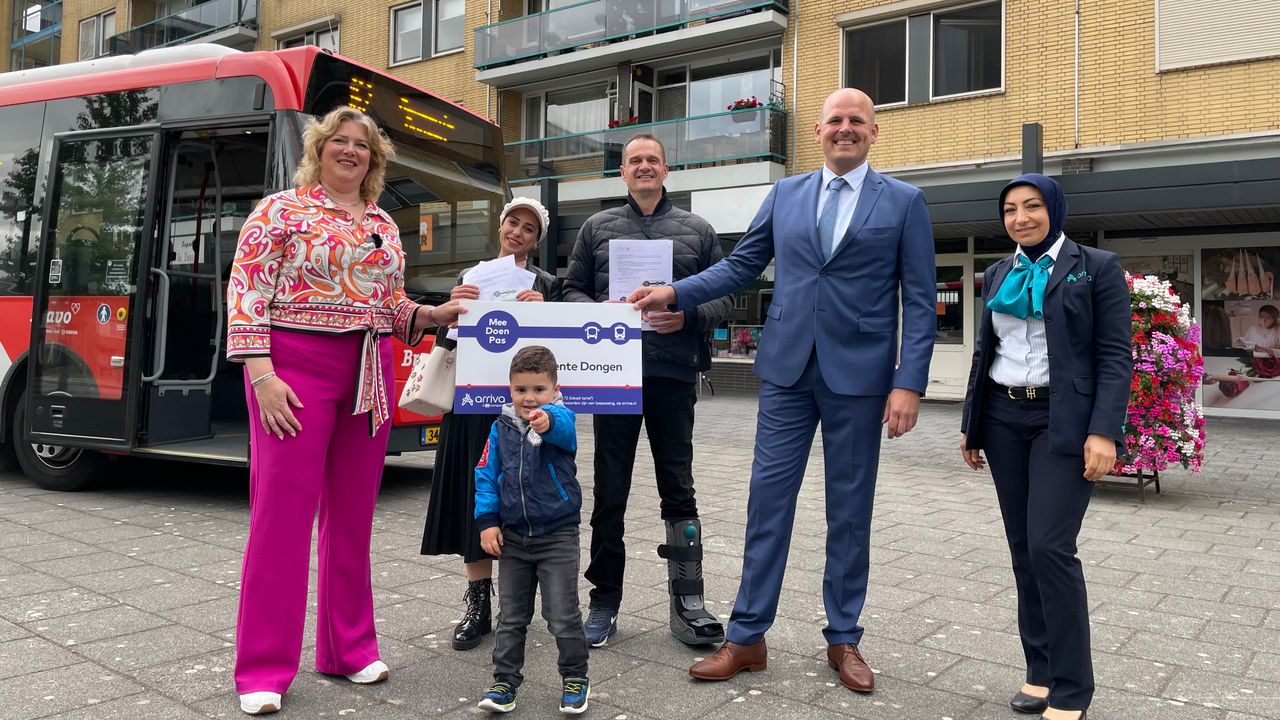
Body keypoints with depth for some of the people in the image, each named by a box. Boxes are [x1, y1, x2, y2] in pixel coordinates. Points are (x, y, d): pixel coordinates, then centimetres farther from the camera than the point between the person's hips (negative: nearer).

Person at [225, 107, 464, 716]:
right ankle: (262, 669, 8)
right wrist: (260, 373, -16)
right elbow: (246, 292, -7)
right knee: (284, 511, -4)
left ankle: (349, 647, 22)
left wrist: (435, 314, 3)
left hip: (369, 374, 6)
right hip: (296, 367, -5)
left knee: (354, 512, 10)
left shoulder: (384, 225, 16)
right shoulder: (281, 209, -1)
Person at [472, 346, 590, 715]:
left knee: (563, 615, 2)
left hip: (558, 535, -4)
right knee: (511, 615, 13)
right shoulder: (502, 427, 1)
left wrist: (546, 421, -61)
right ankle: (505, 681, 25)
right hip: (513, 536, 4)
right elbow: (487, 473, 6)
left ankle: (575, 678, 22)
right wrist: (487, 520, -3)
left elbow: (563, 426, -38)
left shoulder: (560, 419, -12)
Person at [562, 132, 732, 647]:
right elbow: (572, 291, 11)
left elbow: (724, 298, 9)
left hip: (674, 373, 0)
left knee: (678, 489, 6)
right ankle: (605, 601, 17)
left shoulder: (697, 231, 12)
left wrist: (688, 315, -11)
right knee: (609, 492, 5)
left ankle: (687, 601, 15)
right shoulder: (598, 227, 13)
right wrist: (598, 313, -10)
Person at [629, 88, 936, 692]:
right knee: (768, 497, 3)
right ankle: (747, 637, 14)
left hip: (858, 374, -2)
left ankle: (843, 639, 23)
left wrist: (909, 383, -10)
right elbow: (740, 266, 13)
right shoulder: (784, 195, 10)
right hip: (788, 369, 2)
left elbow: (919, 300, -2)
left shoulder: (904, 202, 2)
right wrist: (674, 293, 1)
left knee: (849, 509, 8)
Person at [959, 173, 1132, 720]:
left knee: (1050, 547, -11)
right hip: (1004, 419, 5)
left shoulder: (1096, 268, -1)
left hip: (1064, 422, -5)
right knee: (1023, 548, 8)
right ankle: (1040, 671, 19)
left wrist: (1104, 430, -16)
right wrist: (971, 425, 15)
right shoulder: (998, 275, 13)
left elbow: (1115, 356, -6)